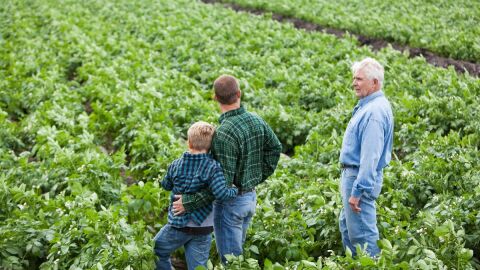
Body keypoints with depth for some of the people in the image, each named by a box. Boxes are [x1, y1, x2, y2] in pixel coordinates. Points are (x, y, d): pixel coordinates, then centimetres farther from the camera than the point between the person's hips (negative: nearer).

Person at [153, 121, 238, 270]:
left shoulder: (176, 165, -7)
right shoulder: (213, 167, -15)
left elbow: (166, 185, 11)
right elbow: (221, 194, -26)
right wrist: (236, 190, -8)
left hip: (178, 224, 0)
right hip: (203, 229, 0)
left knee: (157, 253, 22)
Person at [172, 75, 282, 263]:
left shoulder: (224, 134, -28)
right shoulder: (256, 121, -4)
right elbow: (275, 149, 11)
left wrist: (190, 203, -22)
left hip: (230, 201, -8)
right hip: (250, 197, 8)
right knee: (236, 251, 23)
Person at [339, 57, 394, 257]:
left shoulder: (374, 111, -22)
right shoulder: (368, 105, 11)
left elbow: (370, 156, -26)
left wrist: (357, 191, -26)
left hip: (361, 177, -11)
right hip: (352, 172, 11)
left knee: (362, 233, -3)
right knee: (347, 226, 20)